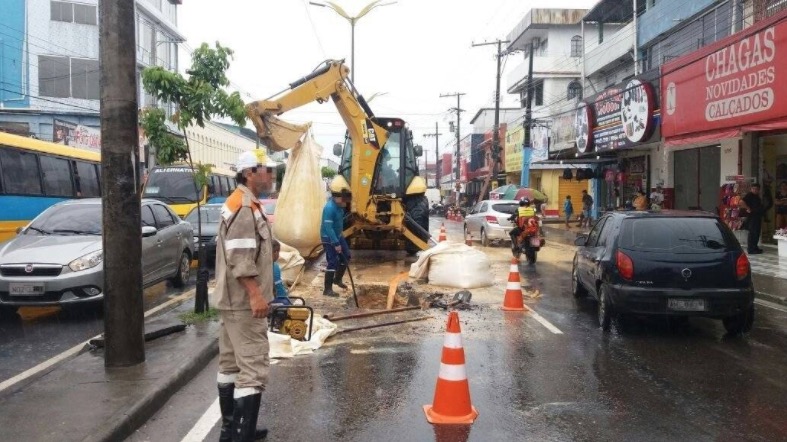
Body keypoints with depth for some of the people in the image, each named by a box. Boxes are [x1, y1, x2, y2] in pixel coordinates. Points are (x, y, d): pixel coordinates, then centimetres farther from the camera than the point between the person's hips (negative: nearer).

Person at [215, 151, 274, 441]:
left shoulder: (241, 204, 16)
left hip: (234, 300, 11)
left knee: (232, 363, 15)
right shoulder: (244, 207, -17)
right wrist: (255, 294, -27)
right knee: (253, 369, -9)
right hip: (244, 301, -11)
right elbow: (239, 258, -25)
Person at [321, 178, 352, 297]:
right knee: (333, 262, -8)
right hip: (329, 238, -9)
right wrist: (336, 244, -30)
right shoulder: (329, 208, -29)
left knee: (346, 256, 17)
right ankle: (327, 289, 1)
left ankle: (337, 279, 36)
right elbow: (328, 227, -30)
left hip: (338, 235, 9)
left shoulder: (339, 205, 0)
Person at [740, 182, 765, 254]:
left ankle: (754, 247, 22)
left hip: (758, 216, 10)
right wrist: (748, 208, -20)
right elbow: (742, 202, -26)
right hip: (752, 217, -10)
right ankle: (751, 249, -9)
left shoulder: (757, 197, 18)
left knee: (757, 232, 14)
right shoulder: (749, 195, -11)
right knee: (753, 232, -10)